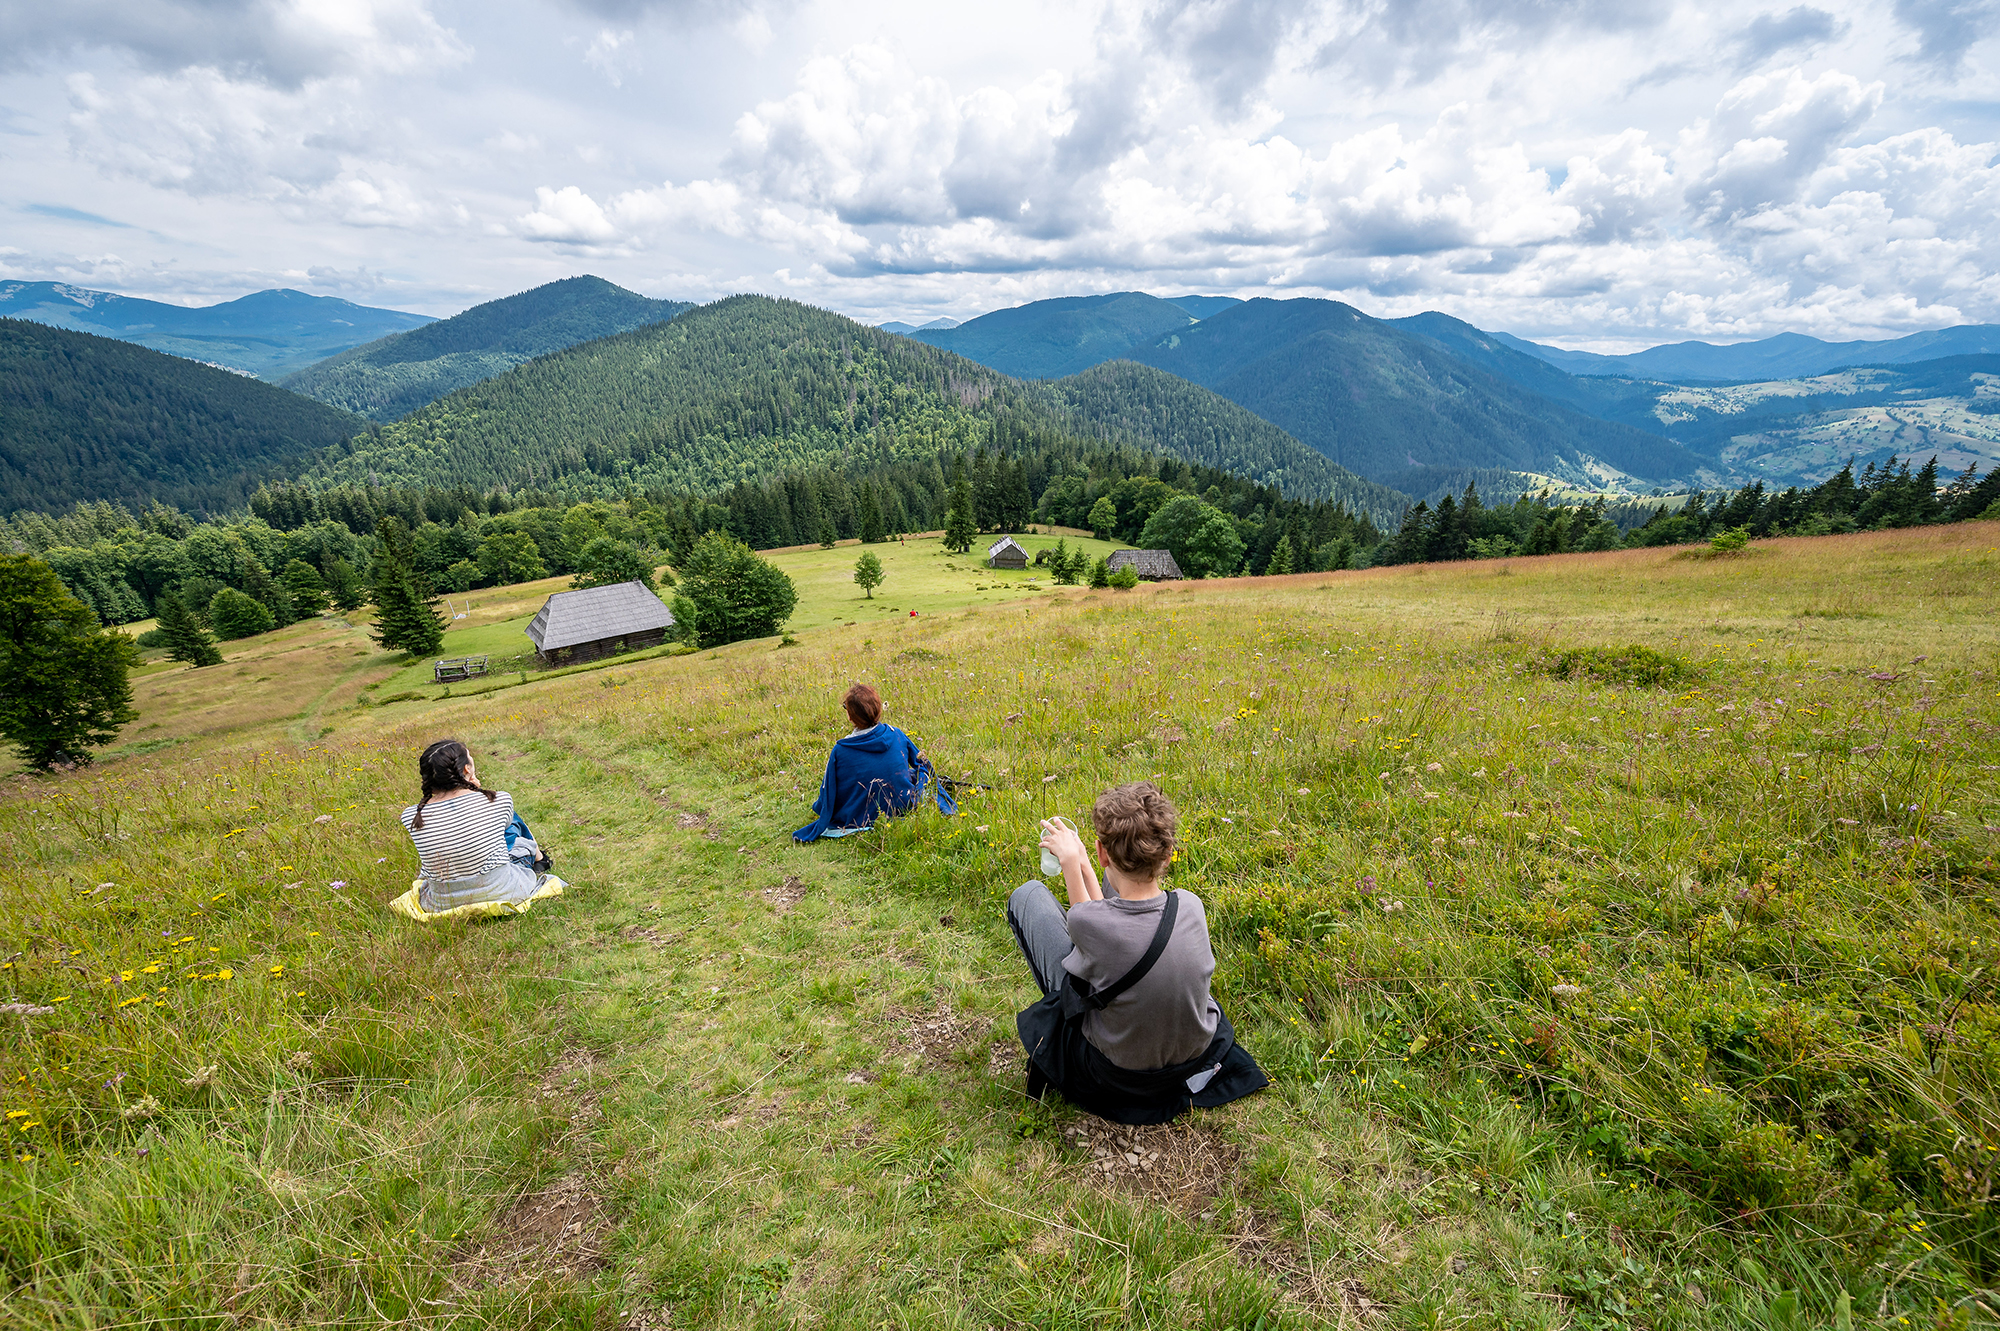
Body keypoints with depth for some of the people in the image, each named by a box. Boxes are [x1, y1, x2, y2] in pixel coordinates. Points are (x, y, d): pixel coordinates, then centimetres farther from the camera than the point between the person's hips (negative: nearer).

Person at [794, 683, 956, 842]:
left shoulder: (840, 751, -24)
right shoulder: (896, 735, -17)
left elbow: (828, 793, -10)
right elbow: (920, 762, 3)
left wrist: (818, 808, 12)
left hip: (861, 819, -1)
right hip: (903, 808, 1)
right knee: (921, 772, 25)